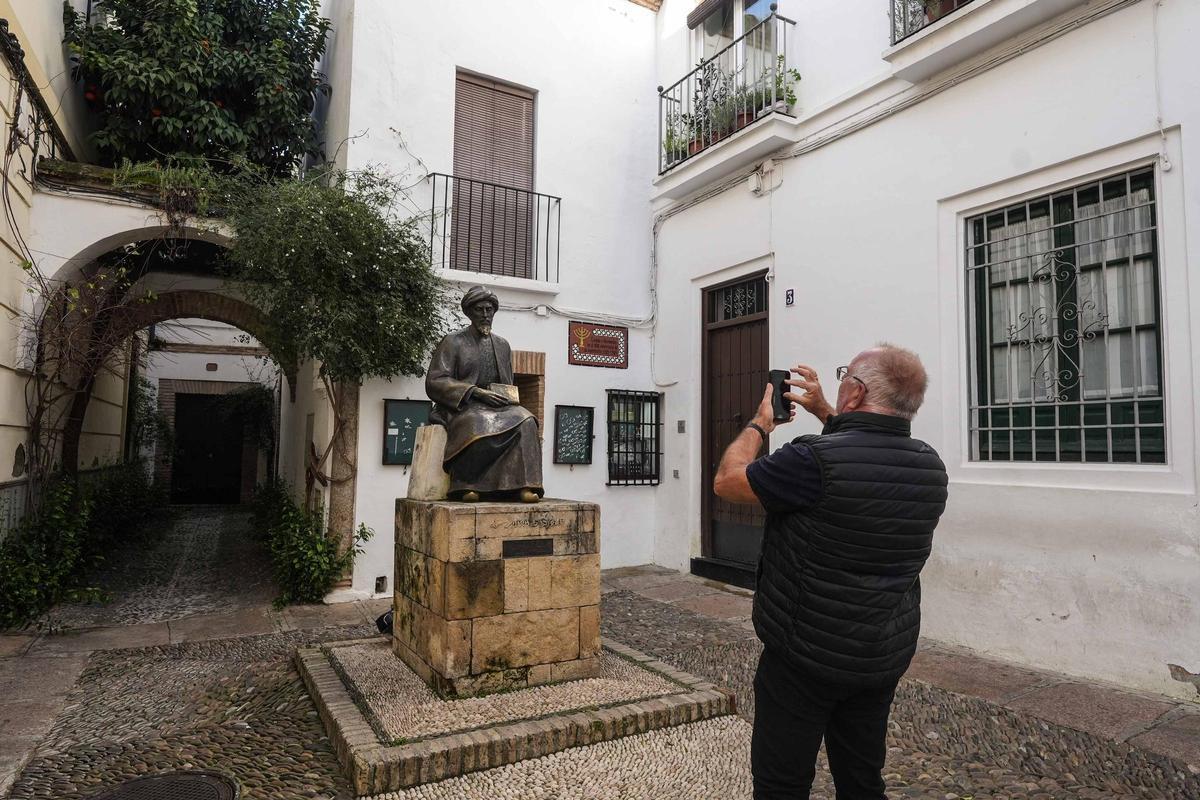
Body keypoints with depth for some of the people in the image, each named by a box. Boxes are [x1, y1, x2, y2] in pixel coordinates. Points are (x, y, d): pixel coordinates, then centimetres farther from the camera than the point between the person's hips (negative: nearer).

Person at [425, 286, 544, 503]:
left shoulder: (502, 346, 21)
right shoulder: (453, 342, 6)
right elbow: (434, 382, -5)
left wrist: (505, 397, 1)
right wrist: (476, 392, -15)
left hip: (498, 406, 4)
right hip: (463, 407, -4)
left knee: (525, 421, -29)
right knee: (477, 425, -40)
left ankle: (523, 486, -35)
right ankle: (467, 485, -29)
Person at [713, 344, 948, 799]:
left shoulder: (814, 460, -25)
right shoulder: (930, 467, -3)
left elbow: (726, 481, -11)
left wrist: (760, 423, 4)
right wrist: (825, 414, 19)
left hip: (807, 656, -6)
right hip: (887, 658, 7)